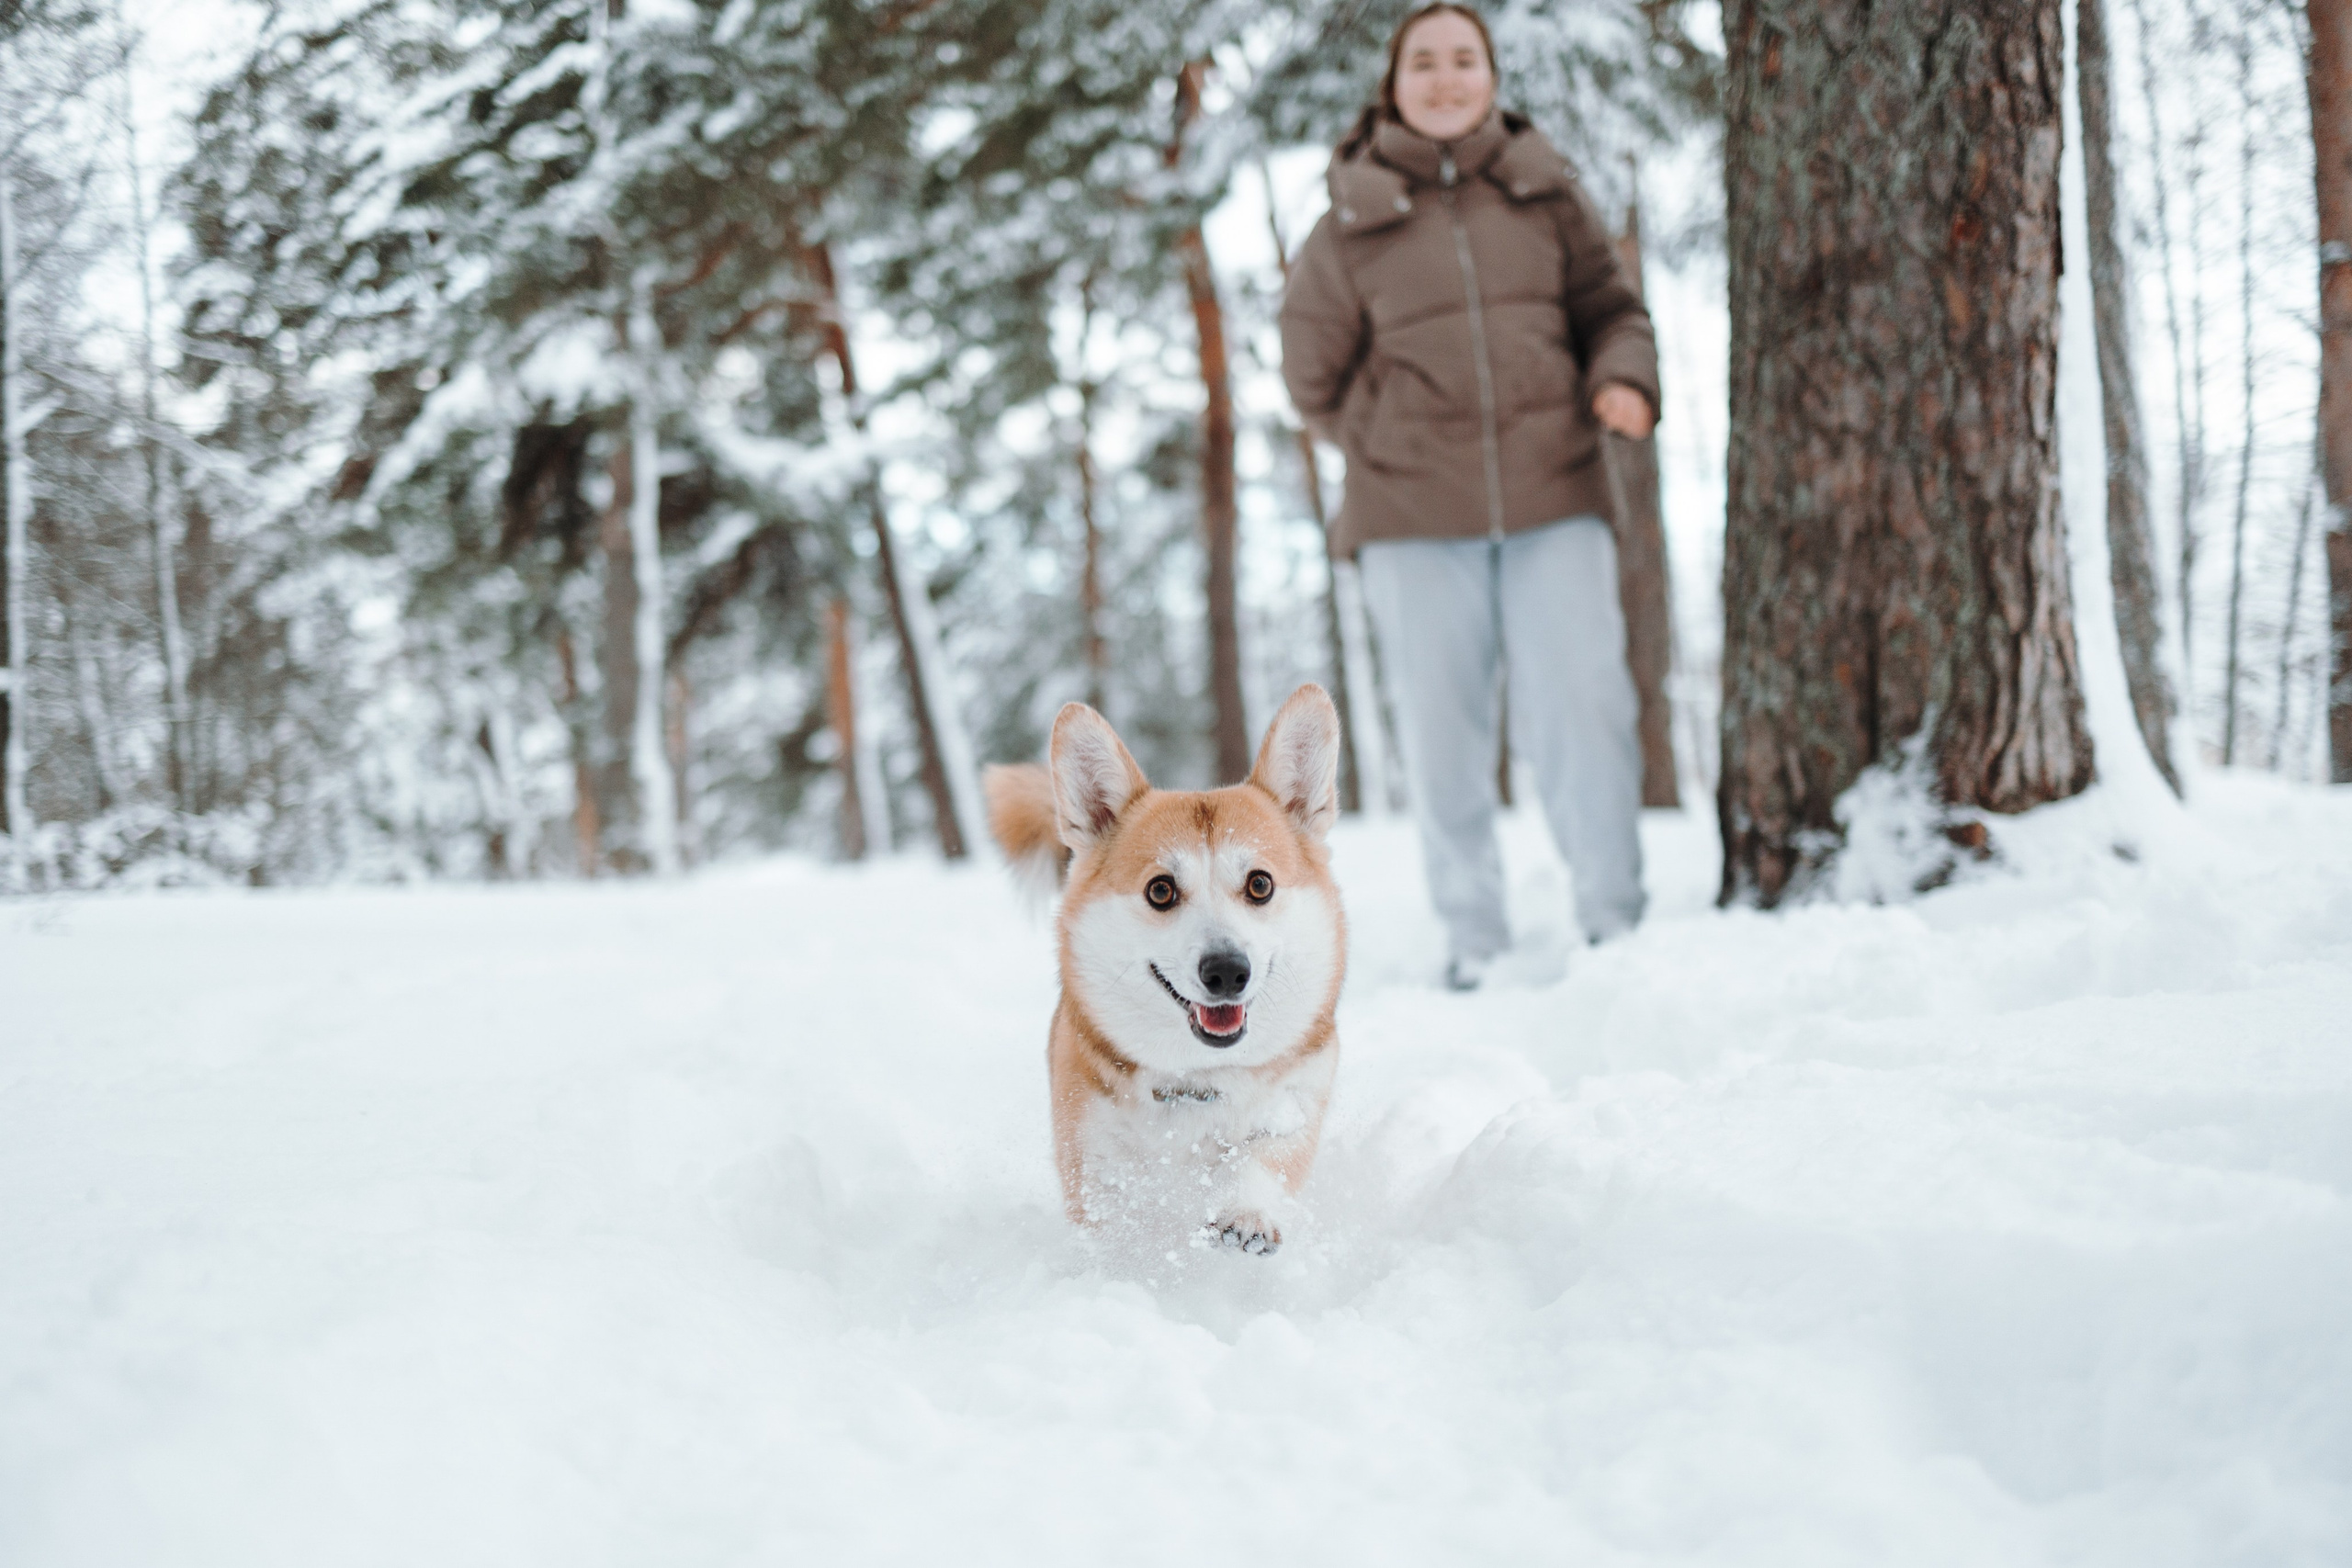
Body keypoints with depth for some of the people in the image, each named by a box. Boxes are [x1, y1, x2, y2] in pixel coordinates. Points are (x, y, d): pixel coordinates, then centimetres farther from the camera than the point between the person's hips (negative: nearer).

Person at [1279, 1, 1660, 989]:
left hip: (1555, 504, 0)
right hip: (1411, 519, 0)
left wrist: (1625, 380, -7)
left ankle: (1615, 925, 7)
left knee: (1586, 709, -4)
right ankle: (1474, 946, 16)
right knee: (1442, 732, 5)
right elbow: (1316, 379, 9)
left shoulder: (1546, 192, 7)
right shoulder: (1351, 221, 3)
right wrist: (1408, 447, 2)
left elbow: (1611, 307, 13)